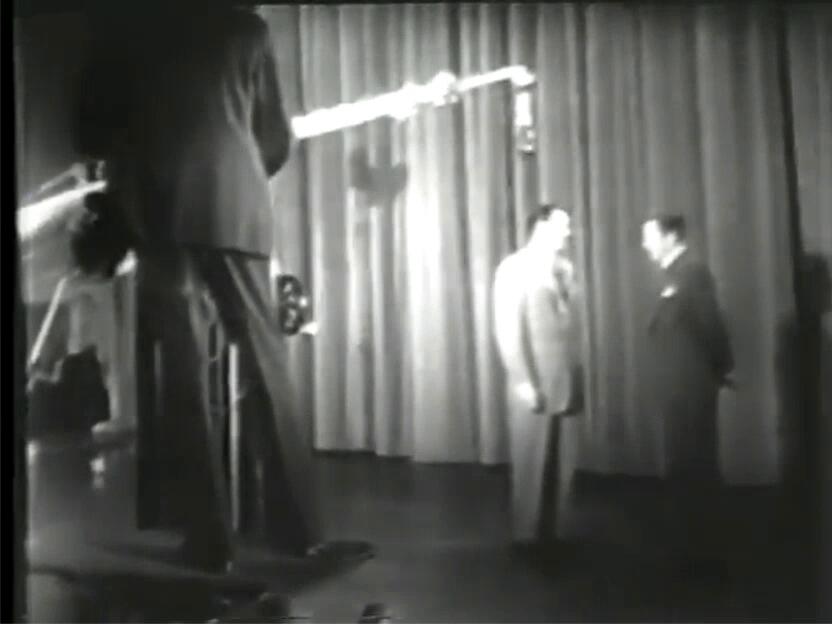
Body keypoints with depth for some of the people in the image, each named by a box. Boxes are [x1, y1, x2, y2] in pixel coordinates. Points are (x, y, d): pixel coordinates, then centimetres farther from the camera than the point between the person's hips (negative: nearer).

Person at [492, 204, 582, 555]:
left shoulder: (564, 268, 13)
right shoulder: (515, 268, -7)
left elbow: (569, 325, 13)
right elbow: (508, 331, -12)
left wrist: (575, 378, 9)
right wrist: (523, 382, -16)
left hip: (561, 380, 6)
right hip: (535, 383, -6)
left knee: (551, 461, 11)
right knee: (531, 461, 3)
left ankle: (546, 532, 22)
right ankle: (527, 535, 15)